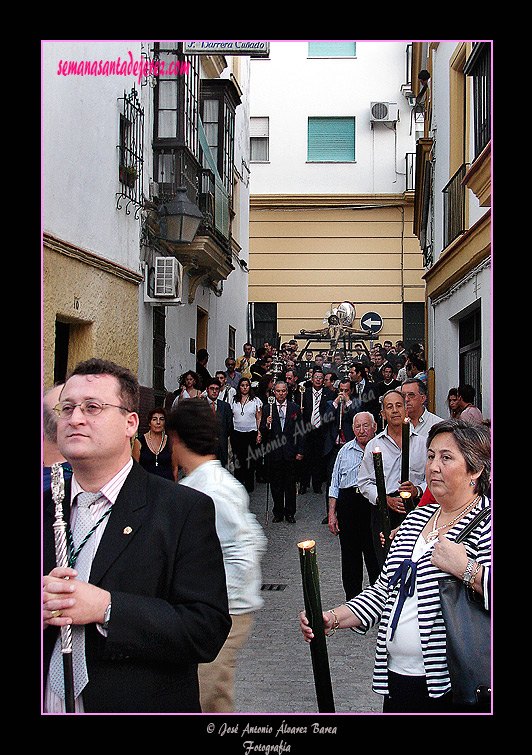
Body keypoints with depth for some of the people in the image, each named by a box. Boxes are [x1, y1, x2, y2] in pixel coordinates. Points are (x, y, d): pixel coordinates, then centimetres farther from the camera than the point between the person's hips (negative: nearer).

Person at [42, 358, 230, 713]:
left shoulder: (187, 509, -11)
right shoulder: (46, 509, 3)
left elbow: (208, 631, -19)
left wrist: (105, 608, -27)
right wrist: (43, 608, -18)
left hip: (140, 707, -3)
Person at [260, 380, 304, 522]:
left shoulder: (295, 408, 5)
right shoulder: (268, 409, 6)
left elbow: (300, 430, 6)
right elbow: (263, 433, 5)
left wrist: (300, 451, 0)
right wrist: (267, 425, -17)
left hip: (290, 452, 0)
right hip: (274, 452, 0)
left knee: (290, 484, 5)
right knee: (276, 485, 6)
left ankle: (290, 513, 15)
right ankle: (278, 513, 16)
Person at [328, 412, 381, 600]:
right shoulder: (345, 451, 14)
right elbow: (335, 484, 16)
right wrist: (332, 513, 10)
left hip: (374, 503, -4)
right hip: (348, 503, 4)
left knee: (375, 555, -2)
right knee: (350, 555, 8)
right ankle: (352, 598, 18)